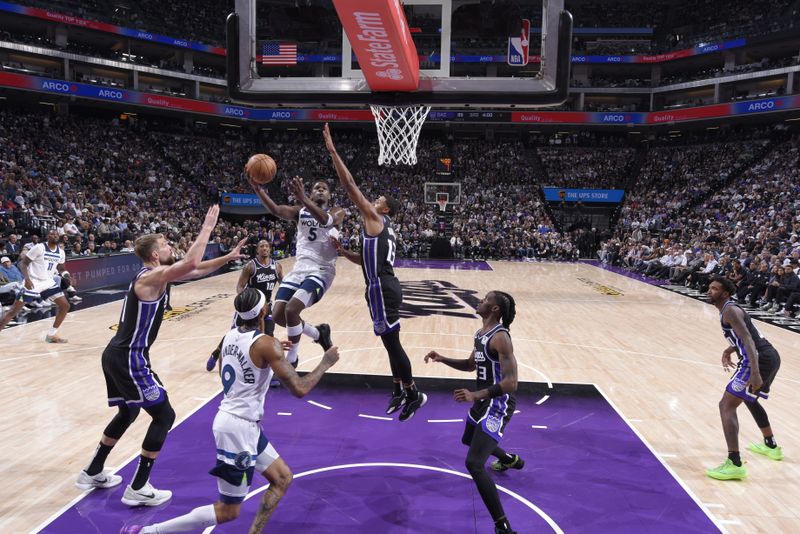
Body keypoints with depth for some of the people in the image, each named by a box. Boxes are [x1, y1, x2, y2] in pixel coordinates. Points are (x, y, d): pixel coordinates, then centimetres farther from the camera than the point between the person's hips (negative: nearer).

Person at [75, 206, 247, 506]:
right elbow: (191, 263, -34)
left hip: (117, 355, 10)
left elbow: (195, 270, 19)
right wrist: (207, 228, -24)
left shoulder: (156, 274, 11)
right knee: (164, 415, -2)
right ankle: (138, 489, 5)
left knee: (128, 412, 27)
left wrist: (228, 258, 12)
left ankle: (92, 473, 40)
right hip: (130, 359, -10)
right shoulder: (151, 277, -18)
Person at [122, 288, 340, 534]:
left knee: (283, 478, 19)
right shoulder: (266, 343, -21)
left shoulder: (231, 335, 3)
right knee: (227, 511, 6)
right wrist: (325, 363, -8)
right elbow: (299, 389, -22)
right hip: (239, 428, -9)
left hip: (233, 420, 9)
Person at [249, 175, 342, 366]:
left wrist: (303, 198, -41)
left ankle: (291, 360, 0)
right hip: (298, 269, 6)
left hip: (320, 271, -6)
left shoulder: (337, 212, 0)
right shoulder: (300, 212, 11)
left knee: (291, 310, -23)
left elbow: (325, 220, -26)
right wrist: (258, 189, -28)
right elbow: (276, 210, -10)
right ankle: (319, 333, 25)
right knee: (278, 316, 0)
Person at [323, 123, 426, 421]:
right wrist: (343, 252, 18)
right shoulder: (384, 230, 20)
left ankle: (414, 394, 4)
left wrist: (332, 150, -10)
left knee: (392, 342, -5)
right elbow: (368, 260, 28)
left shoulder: (374, 219, -7)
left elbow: (349, 184, -13)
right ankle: (399, 391, 26)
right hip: (385, 287, 10)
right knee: (390, 341, 16)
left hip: (382, 289, -10)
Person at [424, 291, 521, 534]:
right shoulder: (481, 333, 6)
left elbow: (511, 383, -31)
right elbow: (471, 364, 21)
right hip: (484, 400, 10)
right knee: (469, 440, 34)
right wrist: (443, 359, 7)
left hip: (498, 405, -10)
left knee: (473, 463, -20)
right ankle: (511, 460, 61)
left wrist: (475, 395, -39)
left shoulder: (500, 337, -25)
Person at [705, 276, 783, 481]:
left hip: (760, 359, -11)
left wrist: (755, 373, -32)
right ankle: (771, 446, 49)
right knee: (748, 398, 34)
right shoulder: (730, 309, 19)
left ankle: (734, 464, -18)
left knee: (727, 405, -12)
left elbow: (748, 340, -24)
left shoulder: (730, 311, -12)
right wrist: (728, 351, 20)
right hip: (770, 355, 11)